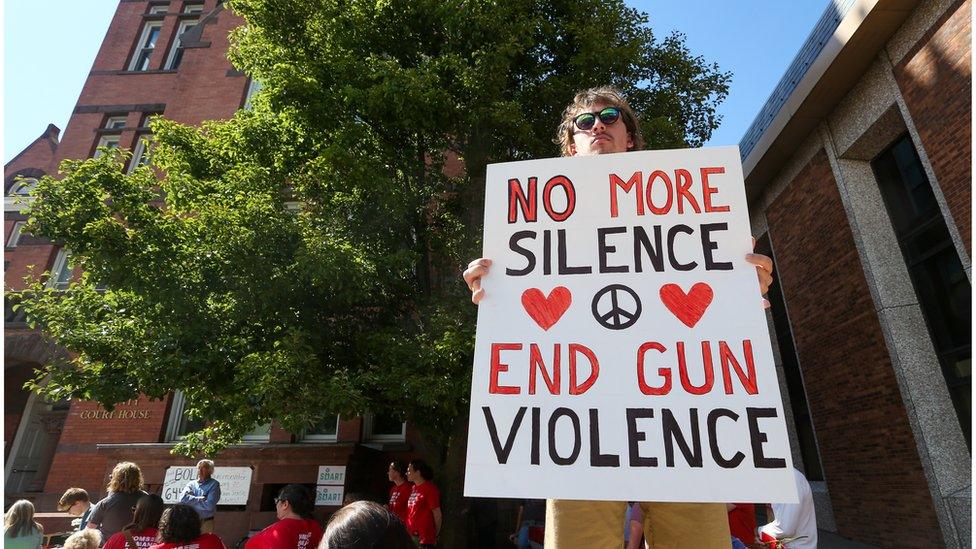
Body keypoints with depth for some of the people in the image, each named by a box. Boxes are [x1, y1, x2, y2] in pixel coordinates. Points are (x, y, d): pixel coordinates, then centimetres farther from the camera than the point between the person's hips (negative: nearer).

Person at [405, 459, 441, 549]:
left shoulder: (430, 489, -13)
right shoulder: (413, 488, 11)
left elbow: (437, 514, -10)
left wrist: (436, 534, -1)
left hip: (425, 537, -7)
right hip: (411, 536, 8)